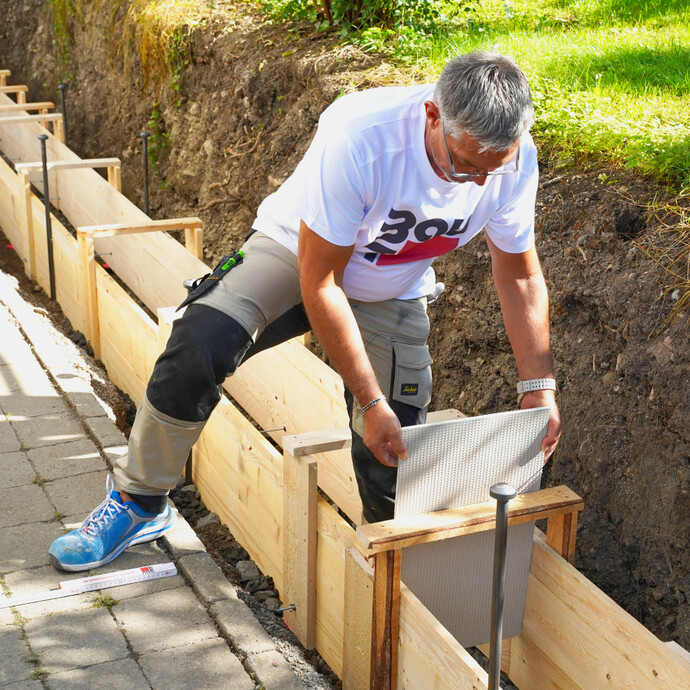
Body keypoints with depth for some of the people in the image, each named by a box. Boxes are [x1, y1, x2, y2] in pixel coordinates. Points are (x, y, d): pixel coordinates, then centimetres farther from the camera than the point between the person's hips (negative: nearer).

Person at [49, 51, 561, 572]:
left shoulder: (515, 159, -24)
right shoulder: (359, 137, -38)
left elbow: (519, 274, -6)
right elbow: (319, 282, -30)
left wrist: (539, 386, -12)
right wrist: (370, 402, -29)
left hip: (392, 297, 3)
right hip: (296, 253, -3)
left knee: (392, 459, -9)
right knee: (199, 347, -29)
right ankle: (139, 503, -6)